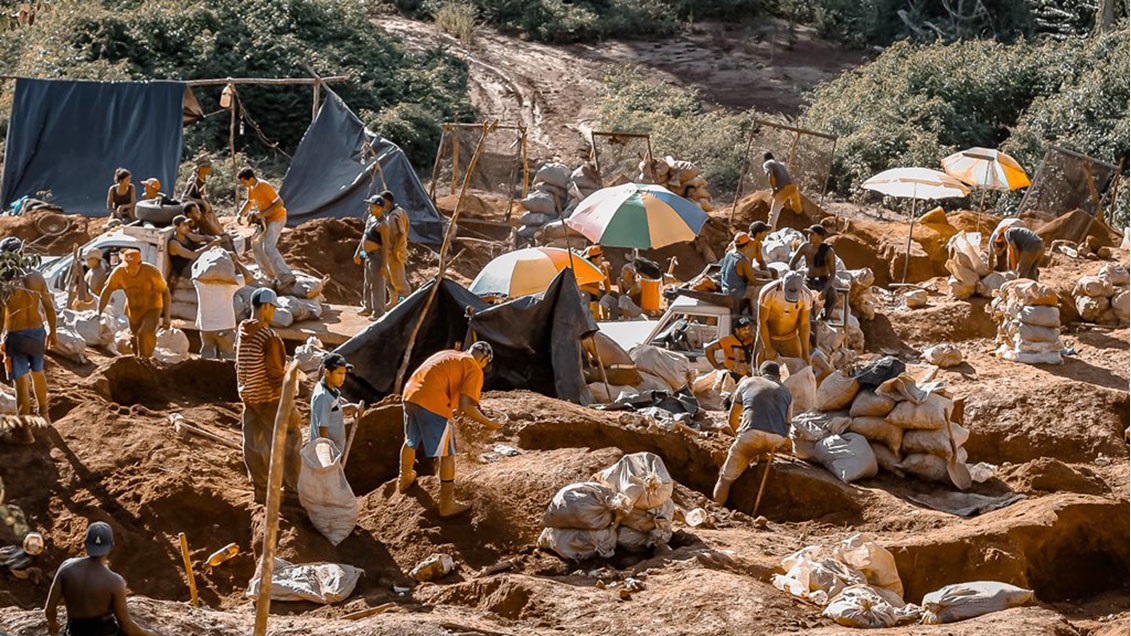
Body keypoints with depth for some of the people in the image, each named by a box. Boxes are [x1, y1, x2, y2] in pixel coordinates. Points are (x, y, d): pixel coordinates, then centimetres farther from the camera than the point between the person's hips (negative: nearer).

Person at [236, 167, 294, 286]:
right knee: (256, 243, 19)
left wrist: (261, 214, -29)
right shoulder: (251, 187, 4)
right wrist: (240, 214, 8)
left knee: (268, 247, -21)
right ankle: (269, 273, 27)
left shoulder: (264, 186, -24)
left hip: (276, 218, -10)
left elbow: (279, 203, -27)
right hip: (266, 219, 10)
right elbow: (250, 202, 23)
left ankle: (286, 277, -29)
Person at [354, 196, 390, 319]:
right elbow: (364, 236, 19)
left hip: (377, 257, -10)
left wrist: (384, 265, -24)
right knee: (367, 283, 20)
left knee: (377, 285, -1)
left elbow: (386, 245, -23)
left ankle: (378, 312, 7)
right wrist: (358, 252, 22)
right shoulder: (370, 218, 7)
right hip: (368, 256, 10)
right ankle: (368, 307, 33)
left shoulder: (382, 225, -22)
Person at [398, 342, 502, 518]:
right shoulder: (475, 370, 0)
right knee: (447, 454, 7)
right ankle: (447, 505, 12)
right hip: (432, 405, -8)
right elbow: (466, 406, -11)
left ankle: (404, 479, 54)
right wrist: (488, 423, 2)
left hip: (410, 395, 8)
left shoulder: (448, 354, 25)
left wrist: (451, 411, 36)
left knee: (411, 442, 31)